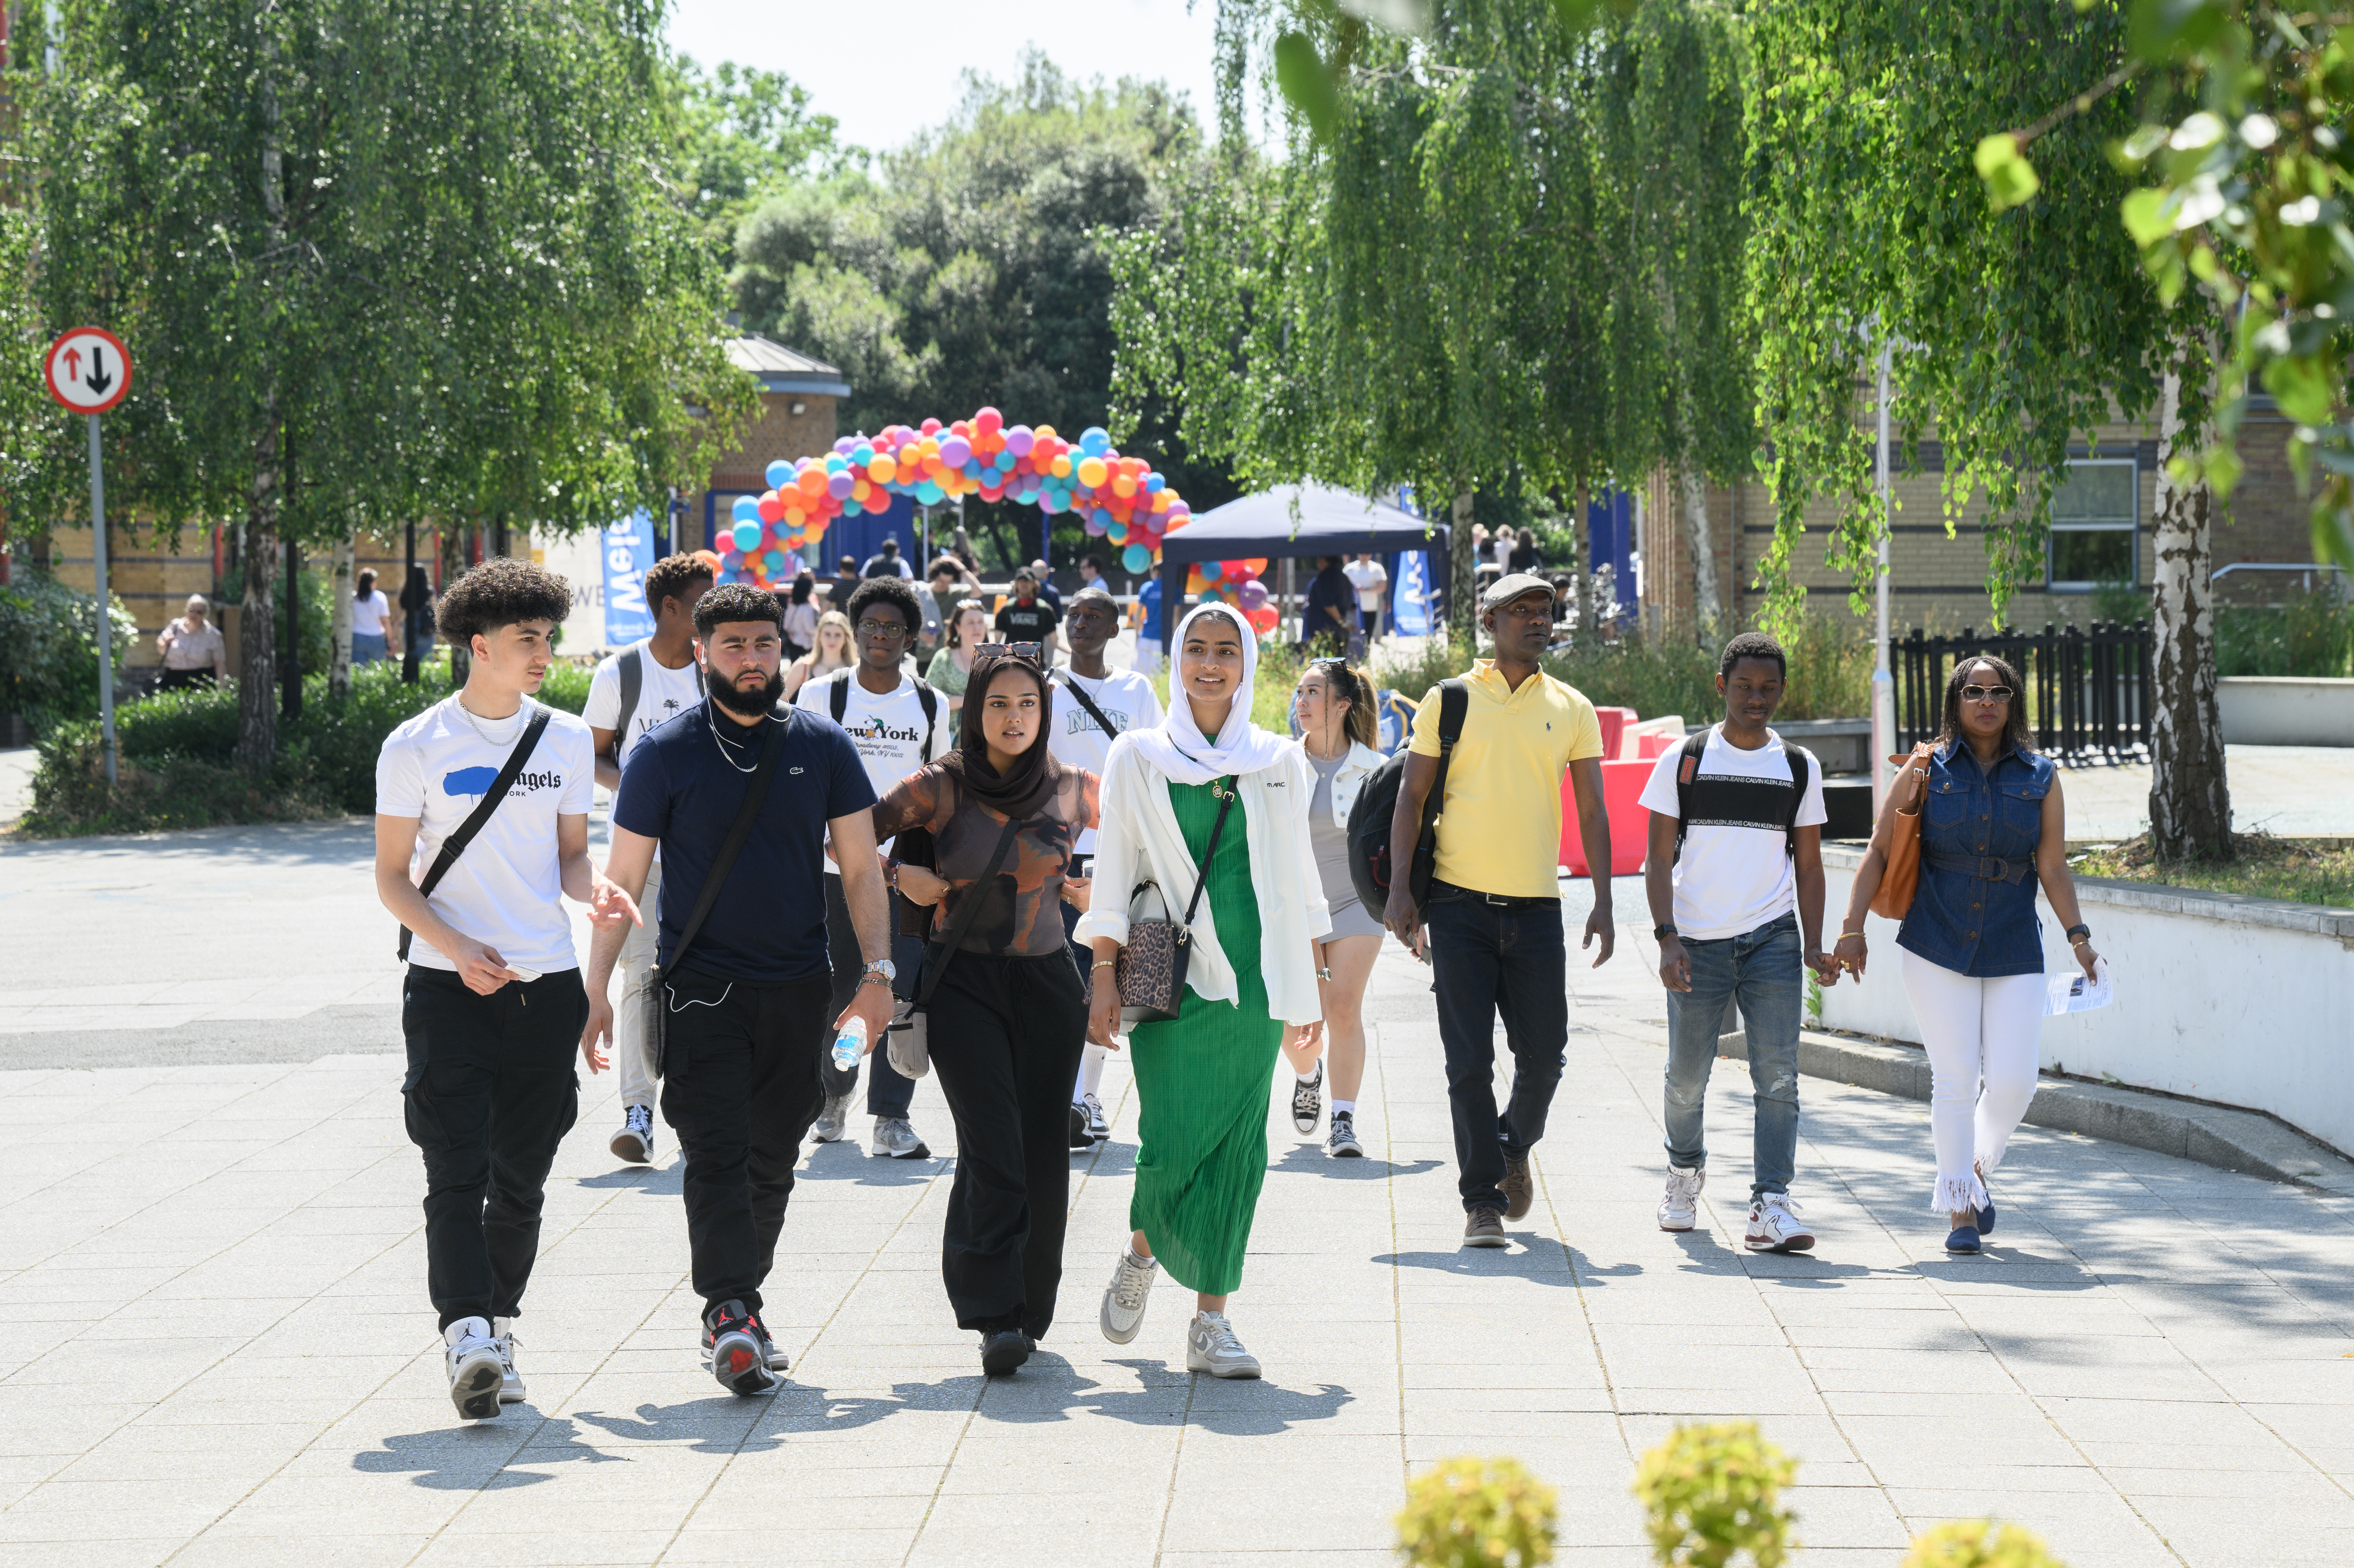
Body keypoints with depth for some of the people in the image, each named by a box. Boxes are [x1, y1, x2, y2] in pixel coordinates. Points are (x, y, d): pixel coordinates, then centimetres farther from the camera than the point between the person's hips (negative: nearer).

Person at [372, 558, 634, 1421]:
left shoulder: (567, 740, 10)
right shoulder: (417, 747, -2)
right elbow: (393, 877, 0)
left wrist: (596, 890, -7)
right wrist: (458, 949, -16)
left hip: (547, 984, 4)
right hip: (449, 988, -4)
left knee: (522, 1177, 10)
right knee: (457, 1170, -14)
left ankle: (499, 1326, 24)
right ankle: (466, 1334, -22)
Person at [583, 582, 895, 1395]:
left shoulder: (822, 746, 5)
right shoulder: (664, 753, -1)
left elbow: (861, 865, 9)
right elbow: (622, 878, 1)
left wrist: (877, 970, -1)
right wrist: (595, 991, -4)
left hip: (799, 986, 3)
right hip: (701, 985, -3)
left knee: (772, 1161, 10)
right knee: (717, 1154, -14)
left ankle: (738, 1308, 23)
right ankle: (730, 1312, -20)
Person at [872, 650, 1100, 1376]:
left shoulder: (1073, 790, 3)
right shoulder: (943, 787, -4)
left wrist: (1093, 887, 3)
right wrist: (901, 876, -12)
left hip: (1046, 982, 3)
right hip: (964, 983, -3)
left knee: (1042, 1152, 2)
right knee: (993, 1147, -14)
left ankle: (1029, 1310, 16)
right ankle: (995, 1317, -15)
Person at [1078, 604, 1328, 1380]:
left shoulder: (1280, 763, 10)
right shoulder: (1138, 757, 4)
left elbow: (1297, 879, 14)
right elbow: (1112, 873, 3)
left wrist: (1309, 982, 11)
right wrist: (1103, 976, -3)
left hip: (1256, 979, 2)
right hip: (1172, 974, -2)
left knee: (1237, 1148, 0)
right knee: (1171, 1144, -8)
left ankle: (1211, 1321, 6)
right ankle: (1140, 1254, 24)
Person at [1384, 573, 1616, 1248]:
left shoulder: (1572, 708, 8)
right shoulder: (1449, 700, 3)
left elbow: (1592, 811, 8)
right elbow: (1411, 796, 4)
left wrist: (1603, 903, -1)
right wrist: (1400, 889, -5)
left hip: (1537, 907, 2)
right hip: (1460, 903, -2)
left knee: (1543, 1054, 3)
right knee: (1470, 1061, -4)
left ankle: (1515, 1149, 33)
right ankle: (1483, 1200, 4)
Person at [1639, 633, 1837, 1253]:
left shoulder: (1800, 767, 8)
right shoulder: (1684, 761, 2)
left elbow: (1809, 864, 13)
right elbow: (1660, 858, 1)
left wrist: (1812, 946, 2)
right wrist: (1667, 938, -11)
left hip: (1772, 939, 1)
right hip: (1698, 942, -1)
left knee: (1778, 1075, -10)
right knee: (1687, 1077, 8)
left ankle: (1771, 1205, -13)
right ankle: (1685, 1168, 36)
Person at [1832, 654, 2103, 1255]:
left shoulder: (2040, 777, 5)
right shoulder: (1927, 770, 1)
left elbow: (2053, 869, 6)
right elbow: (1880, 852, 1)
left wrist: (2078, 936, -5)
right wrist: (1853, 927, -6)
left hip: (2014, 953, 2)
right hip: (1937, 948, -1)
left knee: (2013, 1081, -4)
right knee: (1955, 1080, -3)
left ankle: (1976, 1169, 25)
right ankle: (1960, 1210, 8)